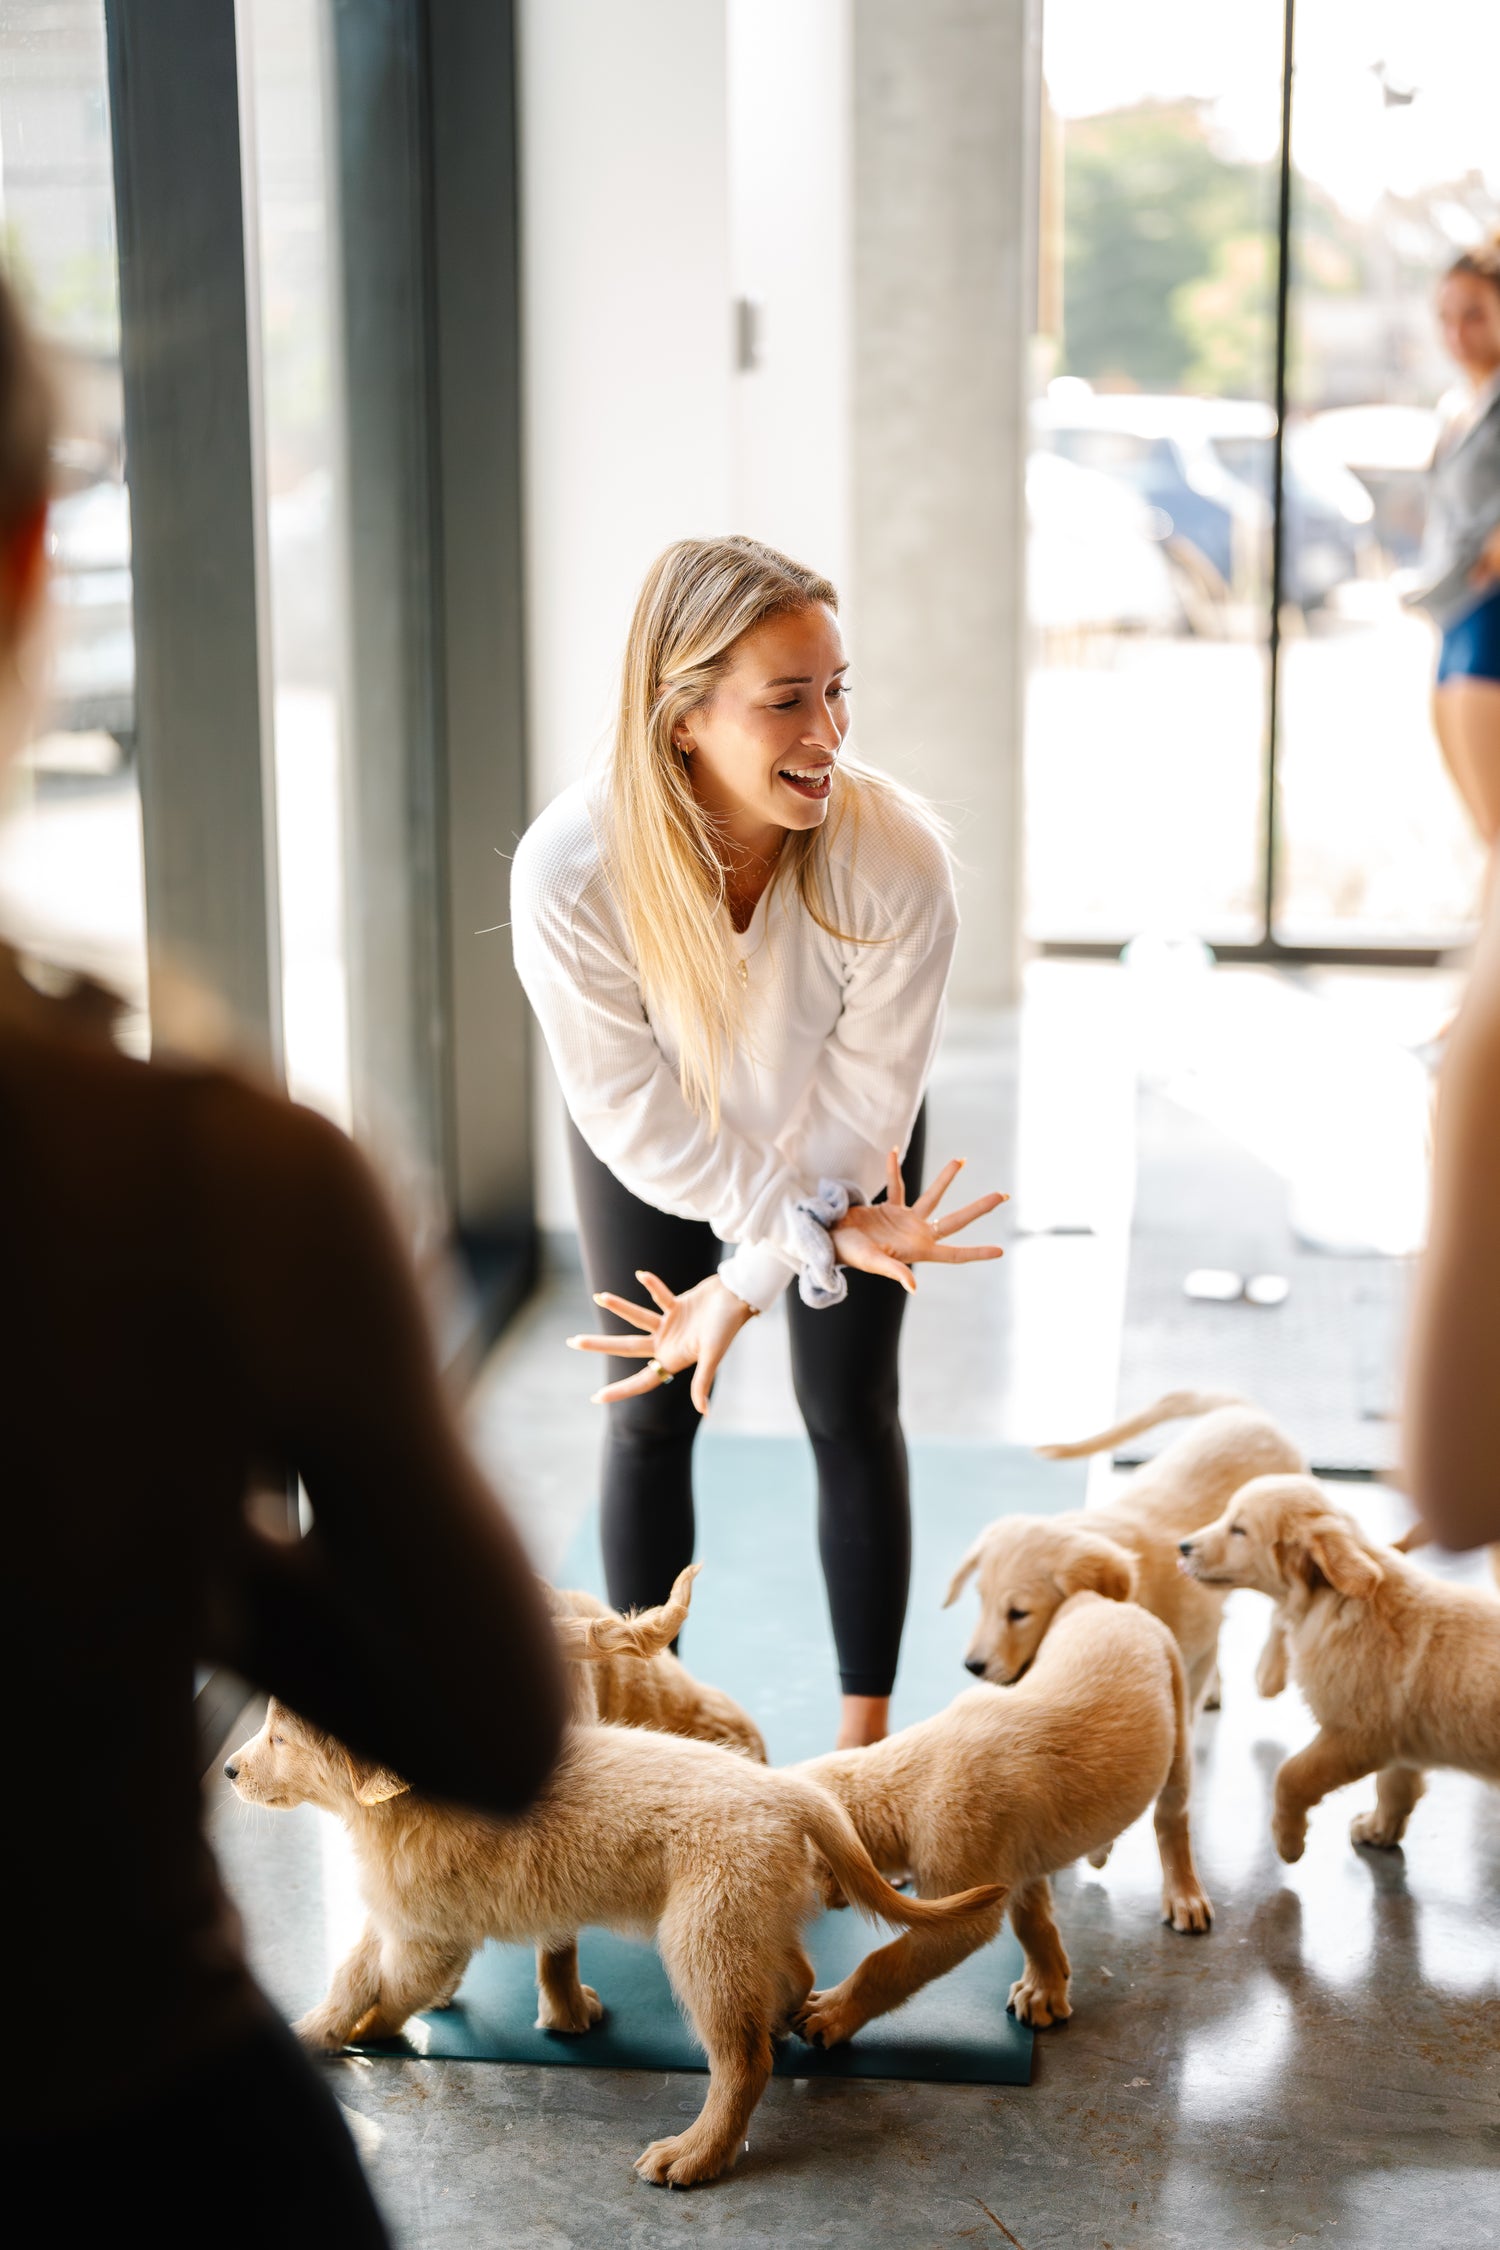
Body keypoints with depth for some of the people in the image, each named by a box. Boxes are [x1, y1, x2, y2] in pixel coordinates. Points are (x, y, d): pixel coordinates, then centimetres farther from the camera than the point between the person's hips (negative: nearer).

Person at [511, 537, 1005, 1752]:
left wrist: (744, 1287, -24)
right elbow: (635, 1112, -25)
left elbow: (862, 1106, -24)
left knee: (851, 1410, 5)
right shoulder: (570, 868, -38)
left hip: (838, 1141, 0)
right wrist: (823, 1228, -27)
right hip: (659, 1150, 0)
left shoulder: (897, 855, -36)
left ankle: (868, 1730, 21)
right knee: (650, 1414, 6)